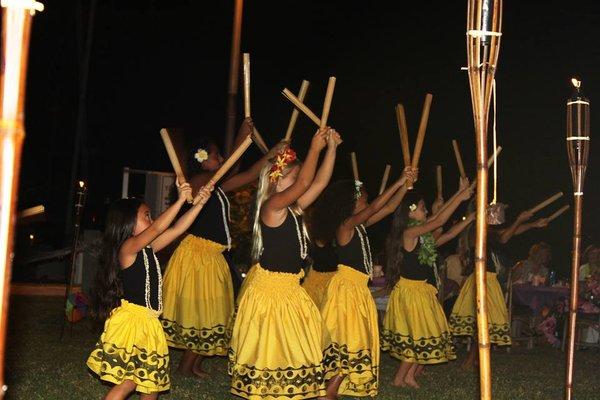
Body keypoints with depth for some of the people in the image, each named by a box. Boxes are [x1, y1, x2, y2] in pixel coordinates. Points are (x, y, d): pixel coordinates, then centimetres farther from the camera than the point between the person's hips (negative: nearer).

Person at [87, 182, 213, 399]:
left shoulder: (149, 249, 12)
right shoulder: (127, 248, -12)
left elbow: (177, 229, 11)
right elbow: (156, 229, -25)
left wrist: (199, 202, 5)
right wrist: (180, 200, -24)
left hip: (149, 322, 9)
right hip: (131, 320, -9)